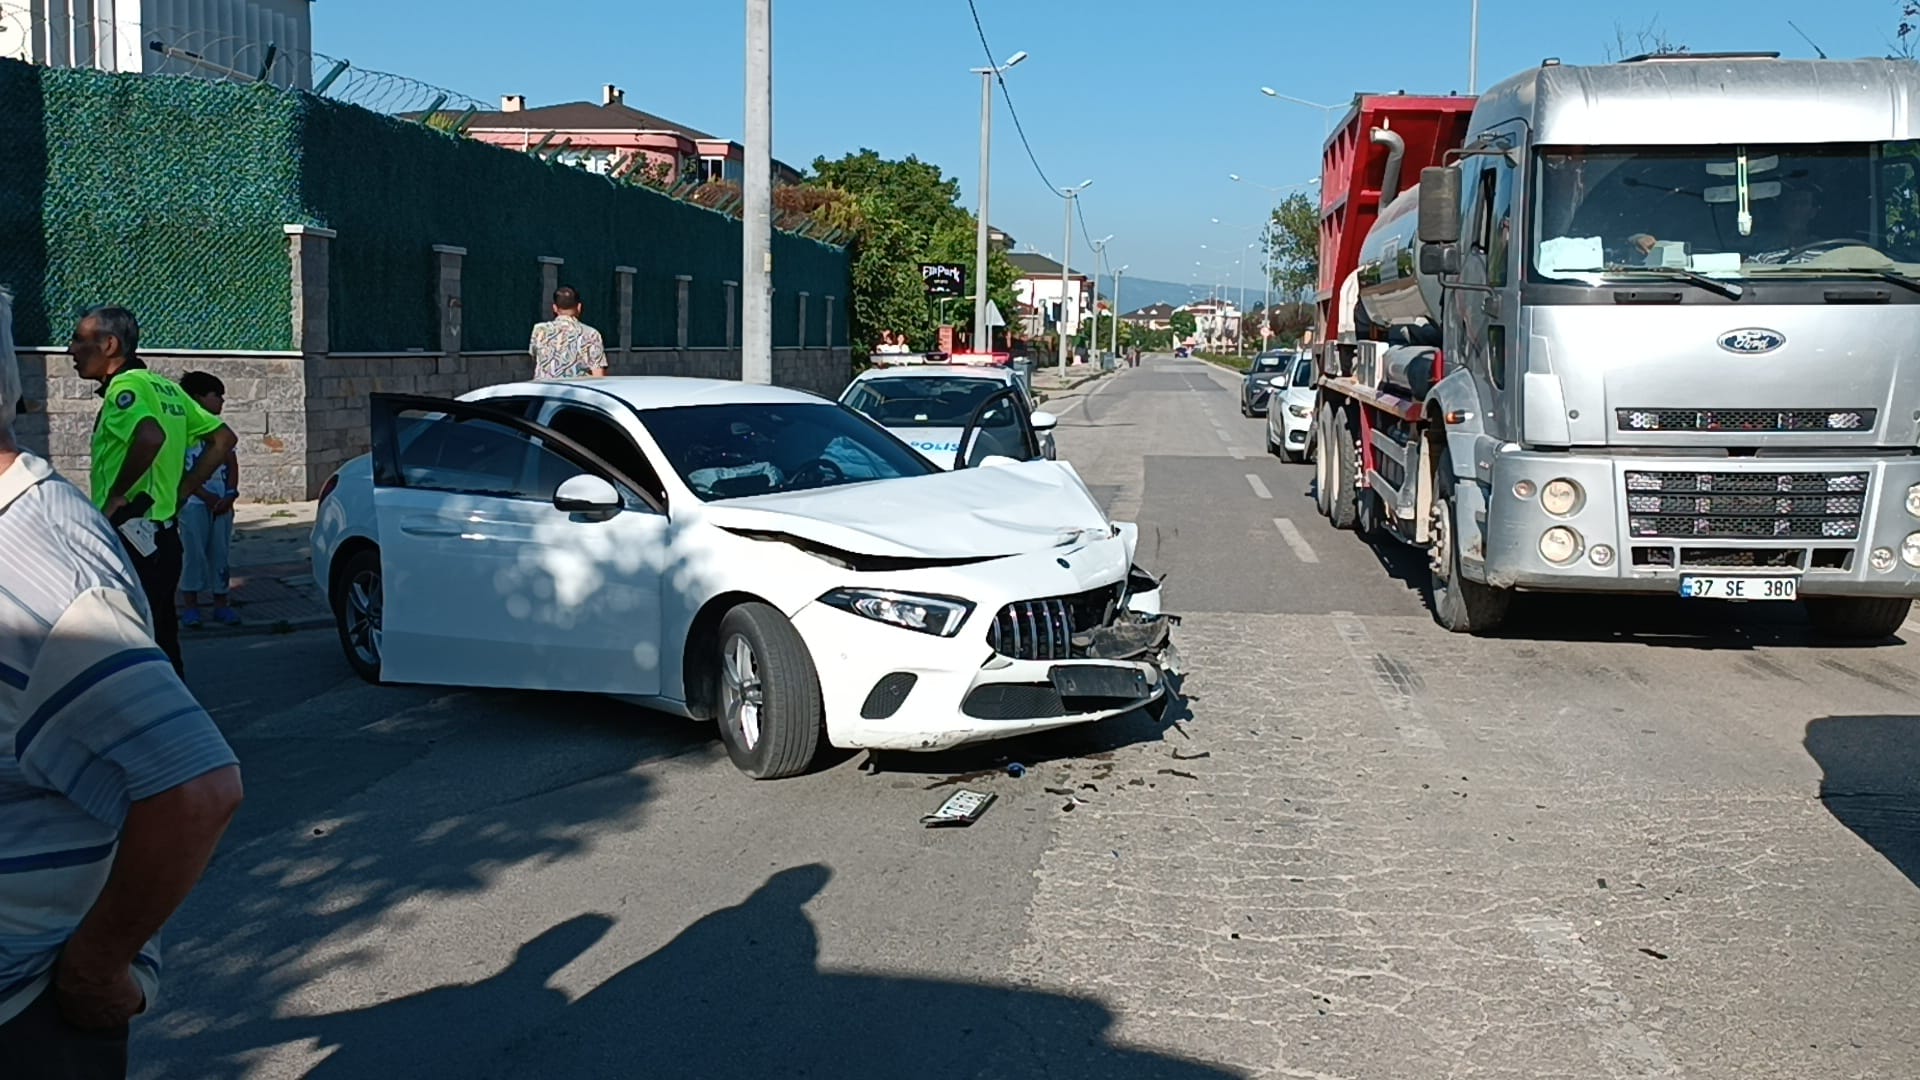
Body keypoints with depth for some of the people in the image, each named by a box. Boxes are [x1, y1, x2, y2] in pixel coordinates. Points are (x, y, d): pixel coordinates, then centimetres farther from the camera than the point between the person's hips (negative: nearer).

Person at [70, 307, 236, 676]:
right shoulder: (163, 386, 15)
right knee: (161, 642, 15)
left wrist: (116, 495, -21)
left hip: (128, 536, -9)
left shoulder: (126, 385, -12)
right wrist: (182, 490, 12)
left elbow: (151, 436, -33)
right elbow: (224, 438, 18)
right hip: (163, 534, 9)